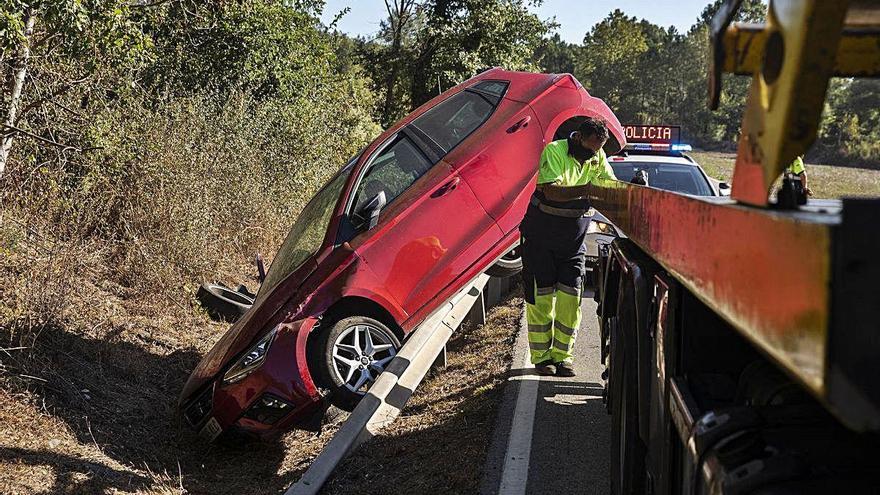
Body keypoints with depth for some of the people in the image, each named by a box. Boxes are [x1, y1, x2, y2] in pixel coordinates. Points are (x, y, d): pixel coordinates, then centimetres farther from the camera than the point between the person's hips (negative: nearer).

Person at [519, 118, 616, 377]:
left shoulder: (597, 158, 4)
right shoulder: (554, 151, -15)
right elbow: (552, 191, -28)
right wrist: (588, 189, -38)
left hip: (574, 240, 5)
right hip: (540, 236, -5)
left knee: (570, 297, -1)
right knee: (541, 296, -1)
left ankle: (562, 355, 8)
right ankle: (541, 355, 8)